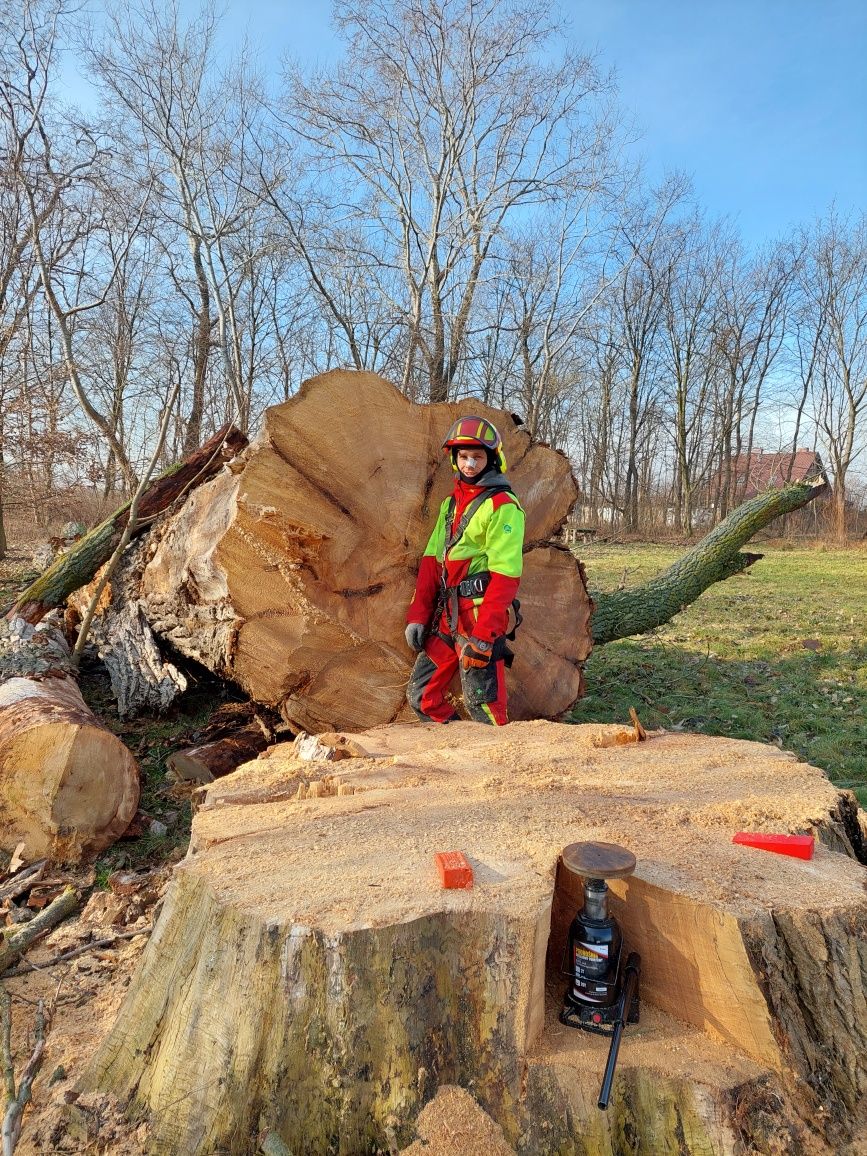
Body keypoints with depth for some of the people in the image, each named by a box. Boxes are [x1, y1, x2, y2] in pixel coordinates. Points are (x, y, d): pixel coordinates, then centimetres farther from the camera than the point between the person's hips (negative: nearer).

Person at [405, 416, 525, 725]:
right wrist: (417, 616, 6)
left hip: (479, 616, -8)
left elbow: (504, 576, -16)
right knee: (421, 697, 11)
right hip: (446, 615, 8)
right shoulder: (451, 503, 16)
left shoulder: (503, 506, -9)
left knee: (483, 708, -5)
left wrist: (483, 634, -22)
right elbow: (431, 562, 13)